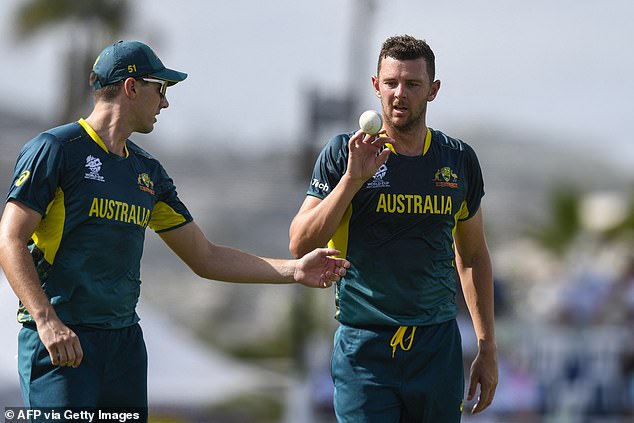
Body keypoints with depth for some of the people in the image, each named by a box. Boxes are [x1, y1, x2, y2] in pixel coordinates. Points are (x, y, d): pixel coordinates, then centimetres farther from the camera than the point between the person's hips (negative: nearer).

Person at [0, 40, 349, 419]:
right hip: (60, 340, -7)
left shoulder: (148, 171, 18)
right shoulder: (56, 149, -4)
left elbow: (205, 257, 21)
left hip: (125, 342, 7)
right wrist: (46, 320, -23)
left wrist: (294, 270, 13)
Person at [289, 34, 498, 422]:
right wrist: (353, 179, -18)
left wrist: (488, 347, 14)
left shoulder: (460, 160, 8)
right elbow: (301, 246, -8)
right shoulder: (343, 154, -1)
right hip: (365, 348, -3)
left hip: (438, 347, 3)